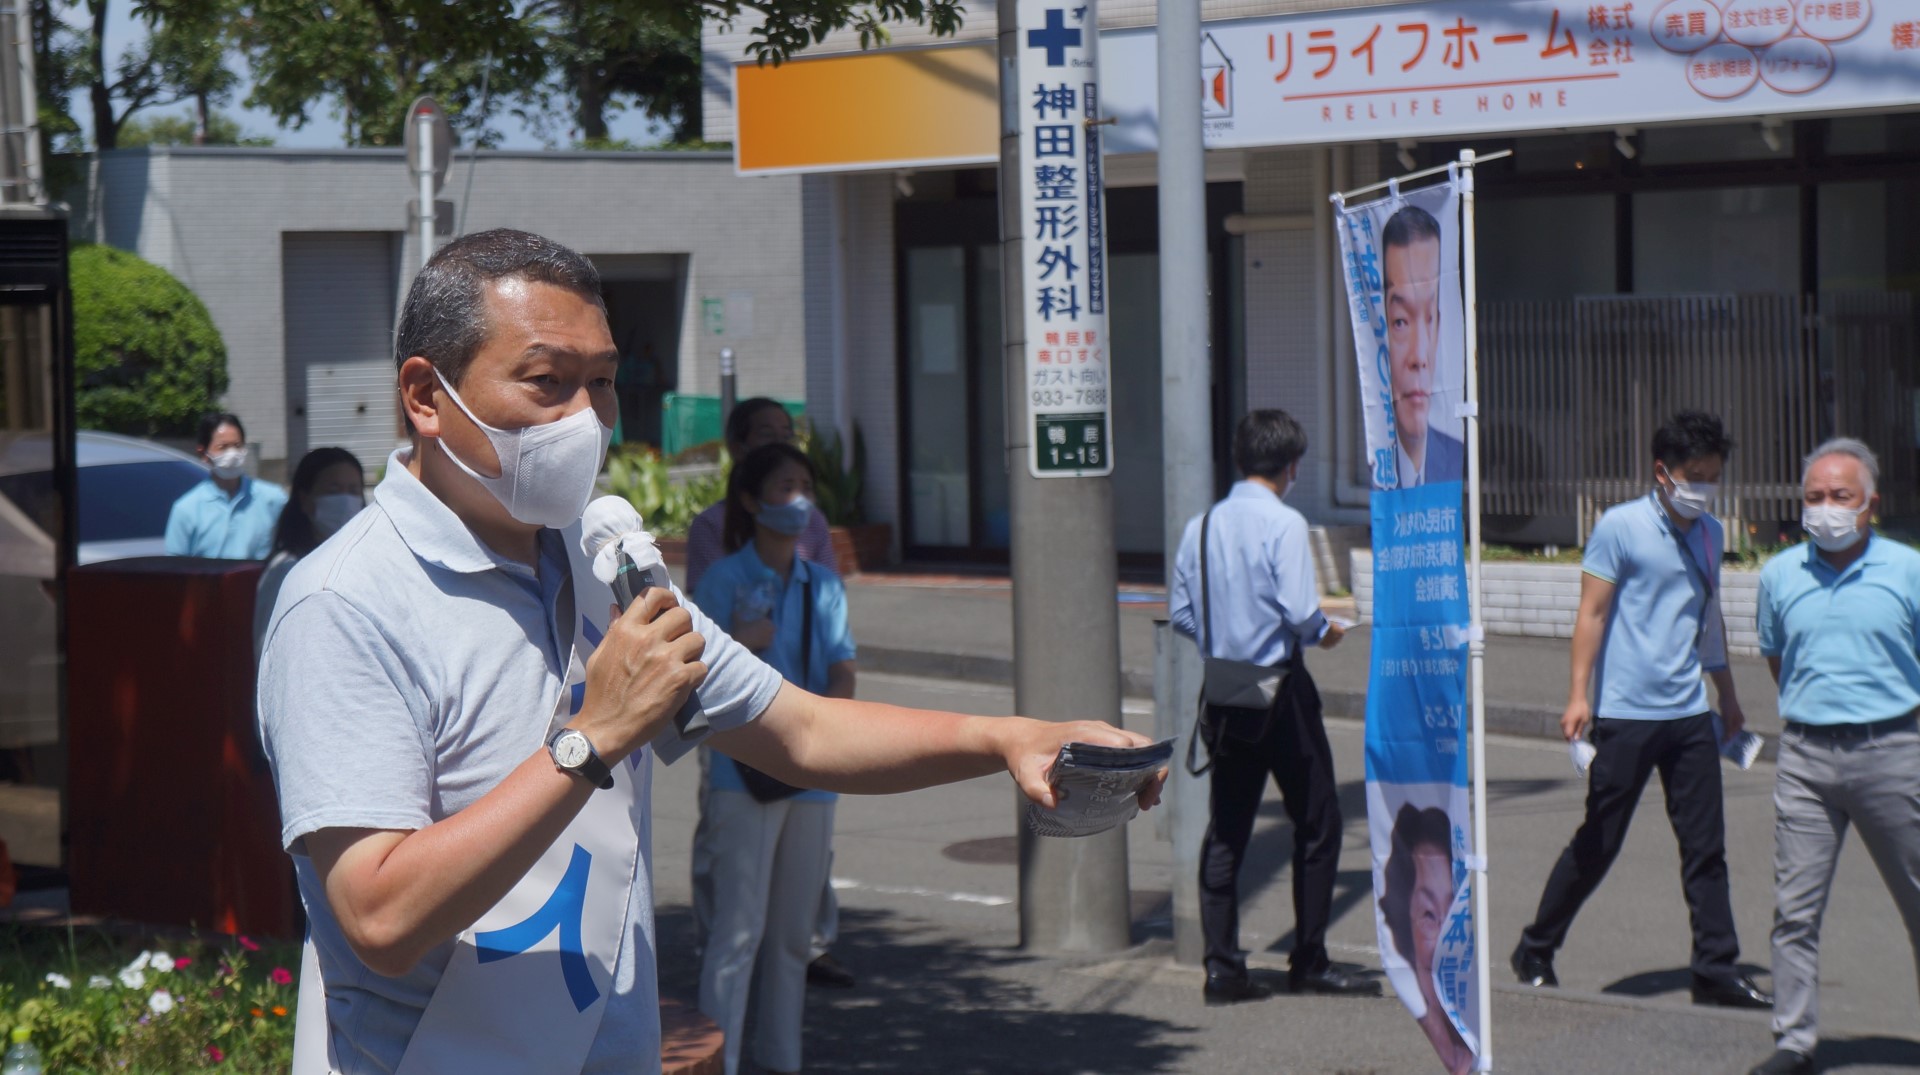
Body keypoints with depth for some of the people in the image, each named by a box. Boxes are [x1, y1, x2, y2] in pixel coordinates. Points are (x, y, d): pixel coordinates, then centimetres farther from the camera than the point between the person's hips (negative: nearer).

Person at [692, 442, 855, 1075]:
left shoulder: (823, 587, 13)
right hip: (746, 769, -5)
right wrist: (735, 645, -25)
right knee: (740, 924, -11)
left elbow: (843, 672, 5)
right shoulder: (724, 581, -1)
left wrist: (828, 702, -16)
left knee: (794, 928, 11)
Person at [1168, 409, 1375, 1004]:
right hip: (1280, 689, -6)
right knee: (1316, 822, 7)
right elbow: (1300, 612, -19)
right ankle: (1309, 961, 10)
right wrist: (1325, 632, 1)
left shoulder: (1202, 525, 5)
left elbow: (1181, 614, 7)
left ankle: (1223, 967, 6)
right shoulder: (1285, 524, -12)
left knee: (1225, 830, 8)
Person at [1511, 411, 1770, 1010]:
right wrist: (1578, 695, -15)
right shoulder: (1621, 528, -7)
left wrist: (1727, 696, 29)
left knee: (1705, 847, 4)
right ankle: (1535, 950, 17)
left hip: (1689, 714, 6)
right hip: (1627, 714, -6)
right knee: (1598, 843, 2)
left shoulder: (1710, 534, 12)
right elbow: (1592, 613, -8)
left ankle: (1717, 972, 10)